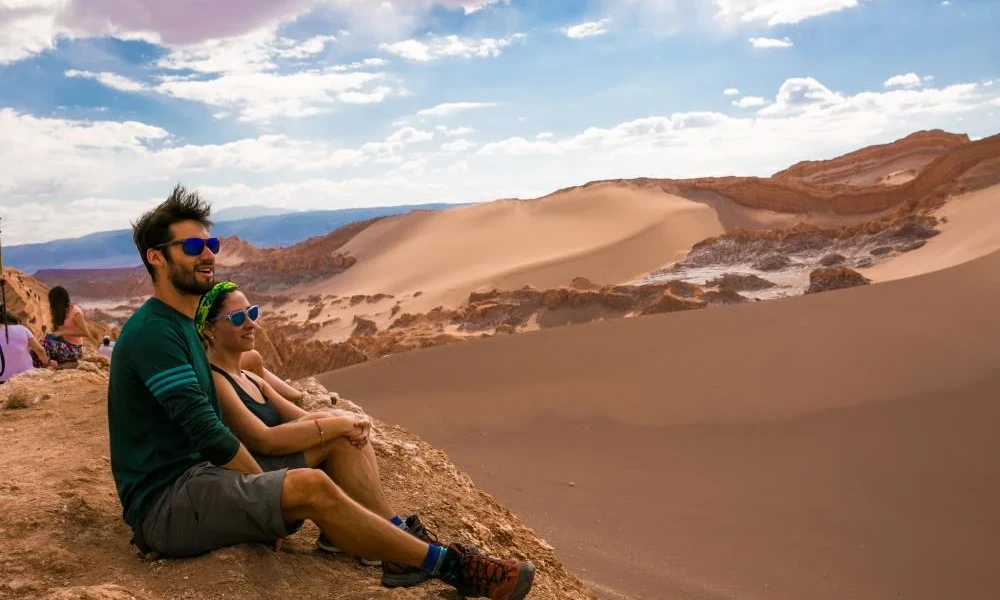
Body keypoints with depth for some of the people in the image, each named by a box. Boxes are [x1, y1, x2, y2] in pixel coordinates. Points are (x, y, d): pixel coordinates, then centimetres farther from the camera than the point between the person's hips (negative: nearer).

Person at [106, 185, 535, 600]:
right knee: (313, 488, -27)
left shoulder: (181, 327, 15)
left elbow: (211, 433, 11)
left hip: (194, 478, 10)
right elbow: (210, 436, -22)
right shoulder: (153, 332, -16)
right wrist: (278, 496, -9)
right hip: (163, 505, -10)